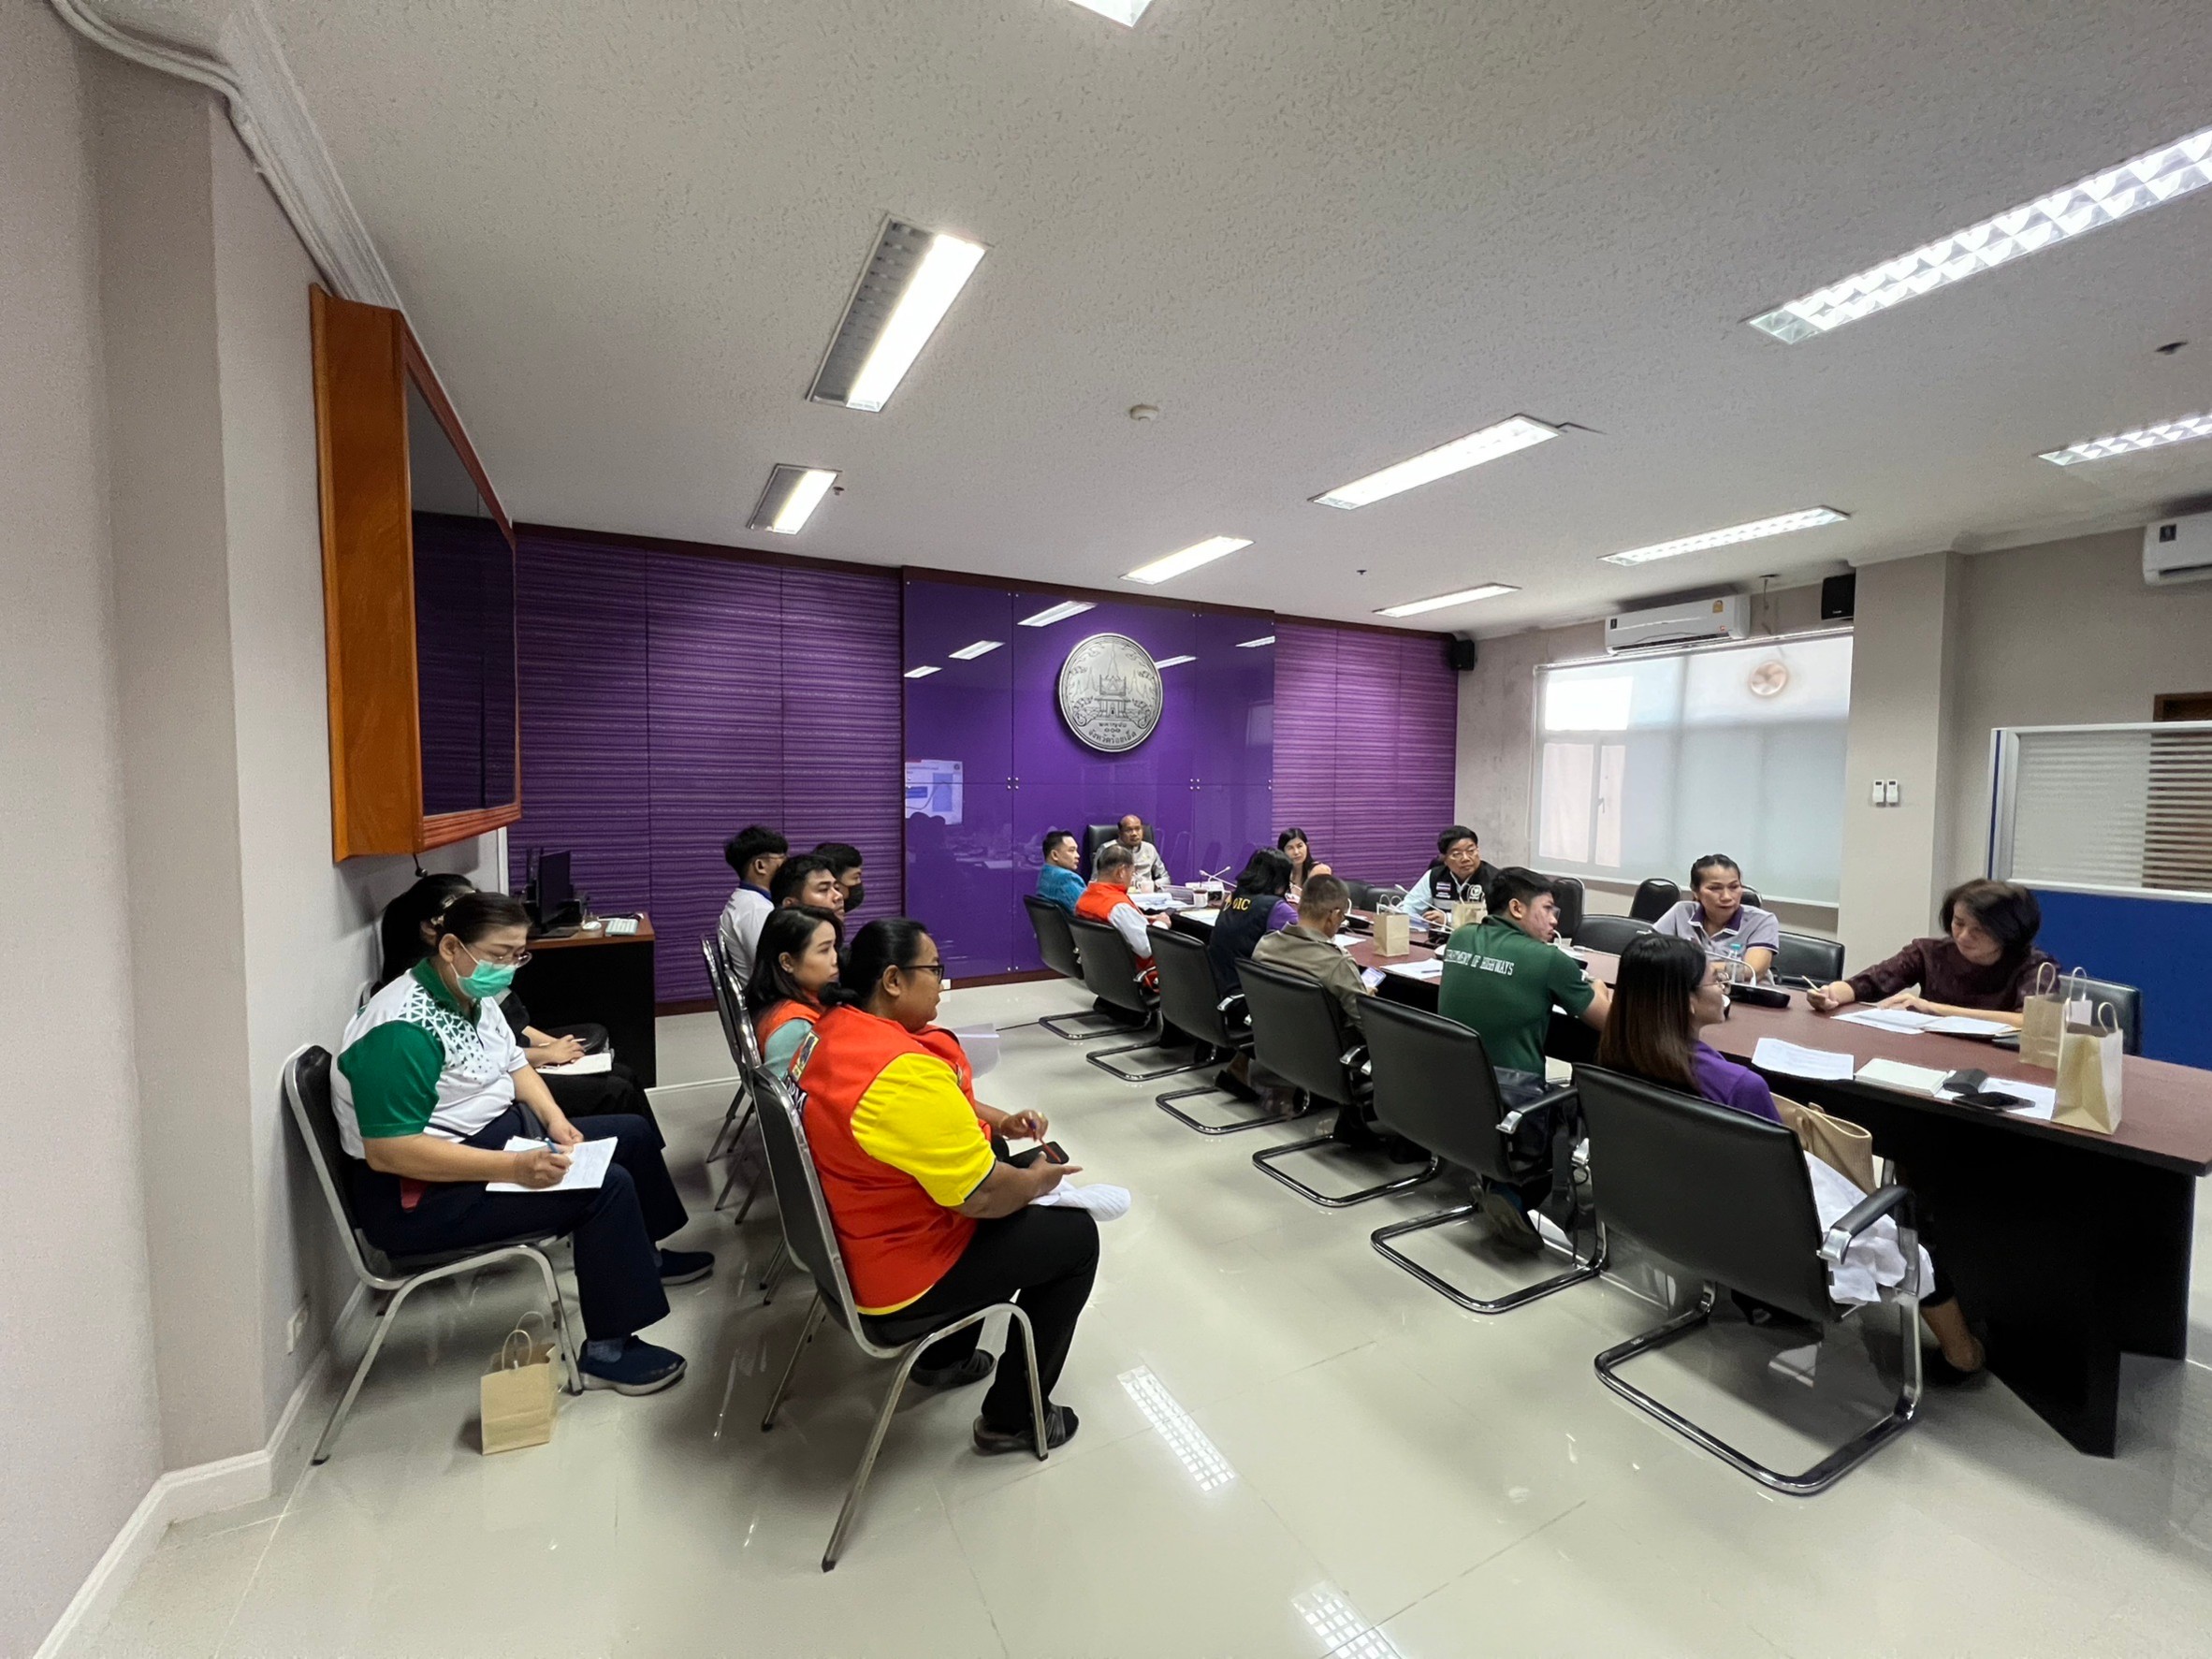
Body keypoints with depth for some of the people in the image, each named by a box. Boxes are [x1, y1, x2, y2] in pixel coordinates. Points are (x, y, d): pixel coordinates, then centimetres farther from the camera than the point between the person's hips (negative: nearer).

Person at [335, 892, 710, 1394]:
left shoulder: (474, 996, 3)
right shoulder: (403, 1030, -27)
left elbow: (514, 1066, 14)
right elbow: (388, 1151, -30)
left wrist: (556, 1121, -3)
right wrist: (513, 1168, -34)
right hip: (419, 1194, -10)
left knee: (633, 1134, 12)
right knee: (607, 1186, -24)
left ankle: (640, 1258, 35)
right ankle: (607, 1352, -8)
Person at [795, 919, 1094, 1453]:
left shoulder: (834, 1029, -3)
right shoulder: (904, 1072, -34)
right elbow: (983, 1195, -28)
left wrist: (998, 1122, 3)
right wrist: (1037, 1180, -9)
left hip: (850, 1242, 9)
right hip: (895, 1281, -9)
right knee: (1075, 1235, 3)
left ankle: (944, 1356, 35)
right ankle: (1011, 1419, 18)